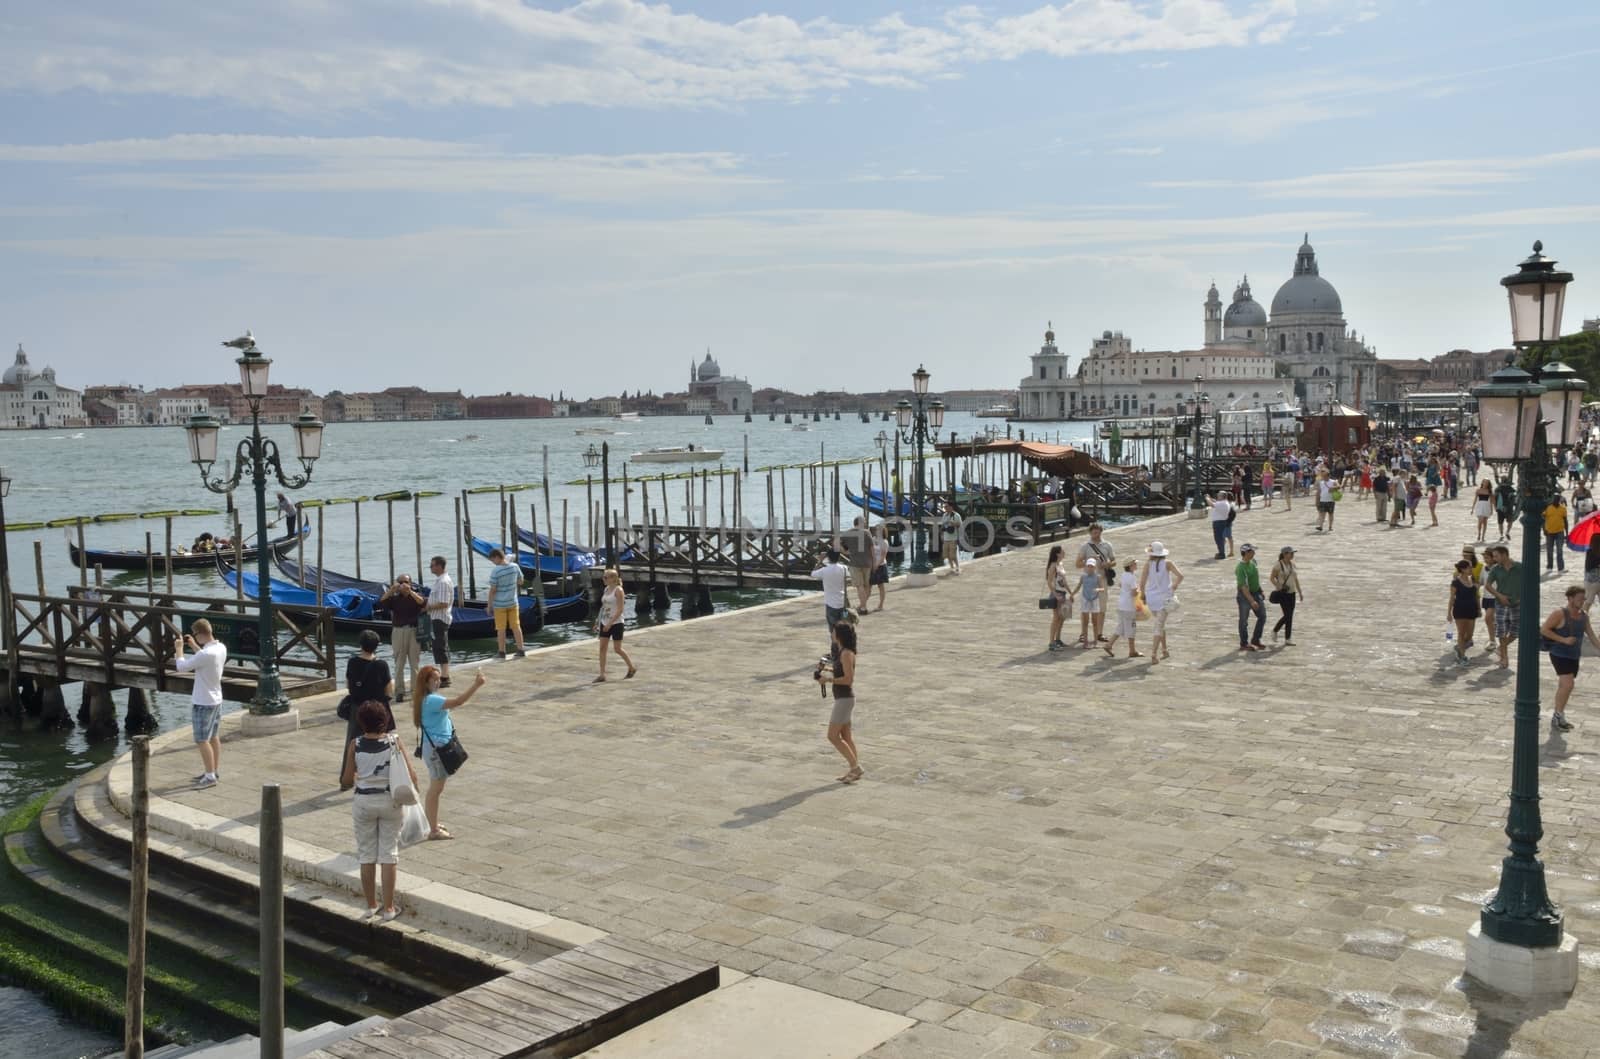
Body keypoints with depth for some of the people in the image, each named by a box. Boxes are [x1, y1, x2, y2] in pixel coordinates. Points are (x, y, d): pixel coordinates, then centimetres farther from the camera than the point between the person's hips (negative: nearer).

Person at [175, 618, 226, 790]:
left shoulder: (206, 654, -28)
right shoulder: (221, 648, 0)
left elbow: (182, 667, -18)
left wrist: (179, 649, -3)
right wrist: (194, 646, 16)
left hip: (203, 702, -9)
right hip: (216, 700, 9)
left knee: (202, 740, -2)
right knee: (213, 737, 17)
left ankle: (210, 776, 1)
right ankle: (214, 771, 26)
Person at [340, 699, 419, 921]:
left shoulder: (355, 745, -9)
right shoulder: (395, 741, -9)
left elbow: (346, 781, -5)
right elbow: (411, 775, -11)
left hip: (364, 801, 0)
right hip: (390, 800, 0)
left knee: (367, 855, 13)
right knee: (389, 854, 8)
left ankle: (371, 906, 22)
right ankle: (388, 908, 12)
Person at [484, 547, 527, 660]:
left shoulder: (495, 571, -20)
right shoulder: (515, 566, -6)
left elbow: (492, 590, -16)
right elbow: (520, 582, 7)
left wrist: (489, 605, -7)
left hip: (499, 604, -4)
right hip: (513, 602, 4)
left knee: (501, 629, 6)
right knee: (516, 626, 13)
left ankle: (502, 653, 13)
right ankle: (521, 651, 16)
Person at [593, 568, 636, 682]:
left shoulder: (618, 590, -13)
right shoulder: (606, 589, 9)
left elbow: (620, 609, -18)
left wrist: (610, 623, -22)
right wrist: (598, 621, 13)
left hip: (616, 623, -7)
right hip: (605, 623, 7)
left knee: (617, 649, 0)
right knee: (602, 648, 1)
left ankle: (632, 668, 21)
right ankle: (602, 675, 4)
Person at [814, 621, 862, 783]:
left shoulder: (846, 654, -19)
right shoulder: (841, 651, 10)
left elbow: (848, 679, -23)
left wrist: (829, 679, -17)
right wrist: (829, 671, 8)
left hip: (845, 698, -10)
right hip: (842, 698, 10)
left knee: (833, 736, -6)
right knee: (846, 736, 13)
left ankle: (855, 766, -3)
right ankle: (854, 769, 17)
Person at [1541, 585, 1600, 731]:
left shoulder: (1584, 616, 7)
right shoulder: (1559, 613, -14)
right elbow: (1543, 630, -15)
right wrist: (1563, 640, -21)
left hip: (1574, 656, 7)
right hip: (1560, 655, -7)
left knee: (1564, 687, 13)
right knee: (1568, 684, -20)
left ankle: (1558, 719, 24)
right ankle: (1559, 716, -9)